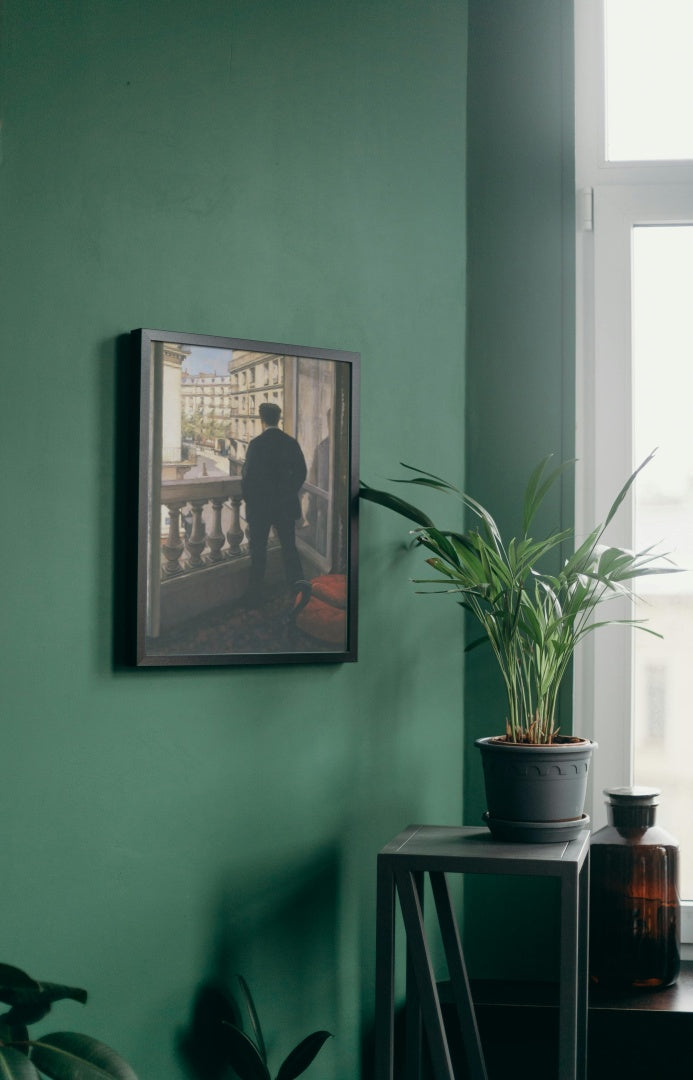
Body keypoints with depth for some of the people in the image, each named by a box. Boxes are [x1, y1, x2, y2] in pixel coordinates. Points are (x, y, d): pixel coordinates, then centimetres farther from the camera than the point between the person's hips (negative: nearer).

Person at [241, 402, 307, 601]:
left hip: (260, 505, -4)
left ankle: (256, 592, 12)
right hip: (286, 506, 4)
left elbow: (248, 475, -14)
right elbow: (301, 472, 4)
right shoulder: (291, 443, -1)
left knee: (258, 549, 6)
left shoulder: (256, 444, -15)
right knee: (289, 547, 12)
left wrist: (248, 499, 1)